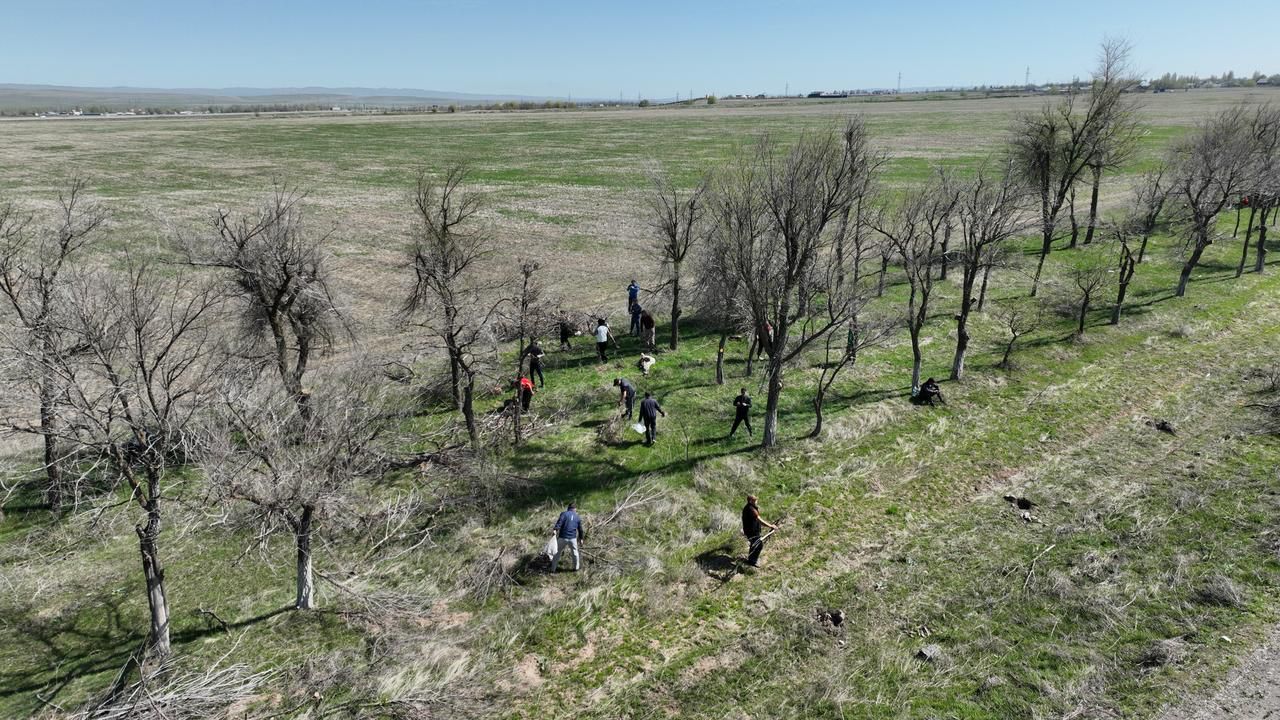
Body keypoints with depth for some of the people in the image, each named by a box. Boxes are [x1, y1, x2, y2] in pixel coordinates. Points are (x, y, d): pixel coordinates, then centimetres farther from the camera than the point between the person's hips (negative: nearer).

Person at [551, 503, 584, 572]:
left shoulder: (564, 514, 0)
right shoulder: (578, 517, 10)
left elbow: (559, 522, -17)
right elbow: (580, 529, 17)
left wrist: (555, 529, -24)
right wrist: (581, 537, 29)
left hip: (563, 538, -2)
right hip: (573, 538, 2)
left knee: (558, 553, 12)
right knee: (575, 552, 21)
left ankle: (553, 569, 14)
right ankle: (576, 568, 31)